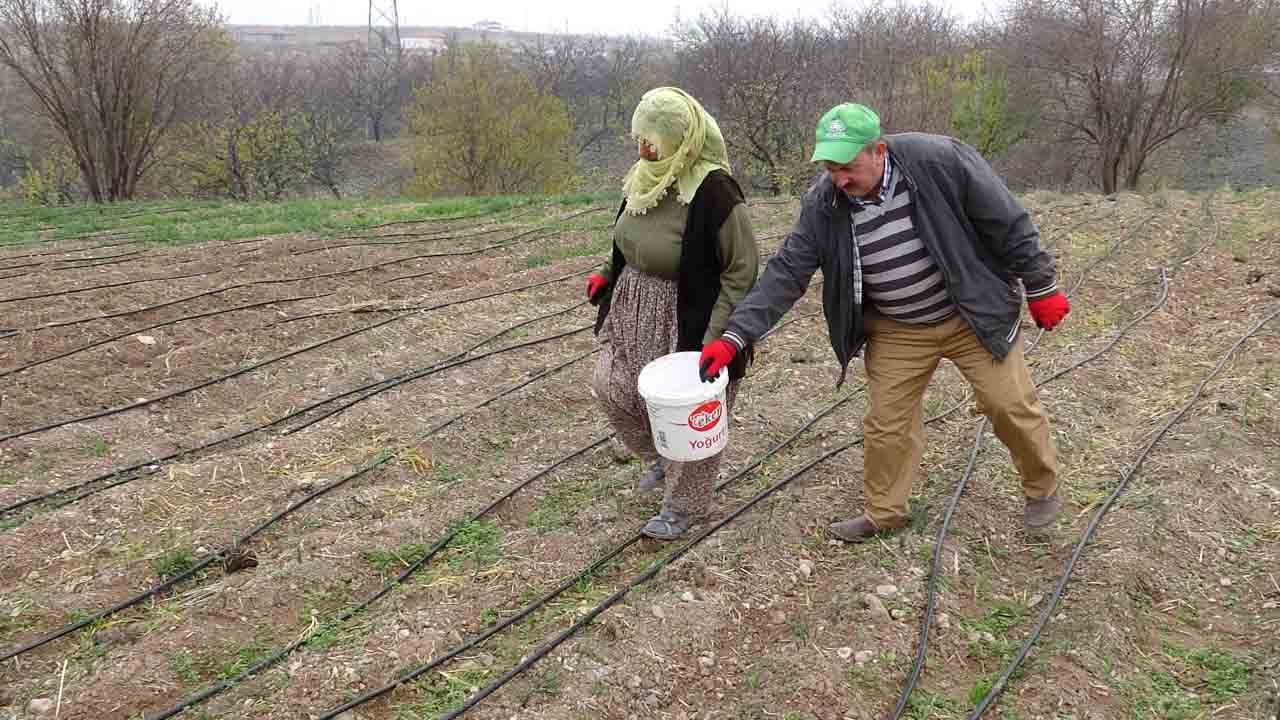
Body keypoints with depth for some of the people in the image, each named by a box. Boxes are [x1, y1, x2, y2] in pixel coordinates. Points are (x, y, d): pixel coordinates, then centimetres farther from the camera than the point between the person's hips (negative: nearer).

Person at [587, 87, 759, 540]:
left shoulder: (713, 192, -24)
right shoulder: (646, 177, -2)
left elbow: (742, 270, -20)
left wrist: (716, 337, -22)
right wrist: (607, 275, 4)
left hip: (687, 322, -8)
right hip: (633, 312, 8)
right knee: (612, 388, 15)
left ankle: (685, 504, 30)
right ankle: (662, 459, 41)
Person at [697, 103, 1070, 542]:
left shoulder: (940, 161, -25)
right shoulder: (822, 205, -16)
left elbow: (1007, 223, -15)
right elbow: (785, 274, -15)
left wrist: (1041, 287, -7)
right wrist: (735, 336, -25)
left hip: (975, 315, -2)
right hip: (896, 333, 3)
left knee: (1012, 406, 6)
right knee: (886, 423, 7)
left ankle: (1043, 489, 34)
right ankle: (883, 513, 30)